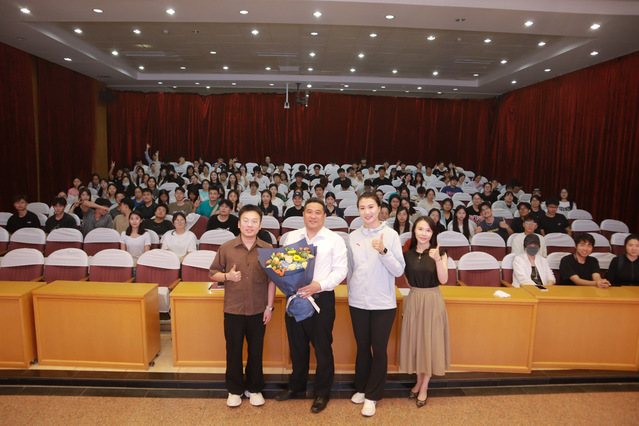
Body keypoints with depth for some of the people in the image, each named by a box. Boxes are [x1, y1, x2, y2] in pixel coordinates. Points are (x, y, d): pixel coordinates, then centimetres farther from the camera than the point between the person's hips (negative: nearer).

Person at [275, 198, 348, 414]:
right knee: (297, 345, 17)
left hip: (322, 298, -3)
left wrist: (319, 285, -21)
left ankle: (322, 392, 26)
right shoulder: (290, 237, 8)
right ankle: (296, 385, 37)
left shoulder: (335, 240, -3)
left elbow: (340, 270, -8)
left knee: (322, 347, 7)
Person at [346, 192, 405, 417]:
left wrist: (383, 251, -23)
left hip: (383, 303, -2)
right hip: (358, 302, 3)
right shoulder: (353, 236, 2)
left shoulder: (391, 234, -6)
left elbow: (399, 270, -10)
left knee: (379, 350, 6)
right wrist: (351, 293, 13)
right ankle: (361, 388, 34)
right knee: (362, 347, 15)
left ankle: (372, 396, 22)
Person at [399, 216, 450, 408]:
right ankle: (419, 381, 31)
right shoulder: (407, 254, 1)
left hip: (433, 301, -2)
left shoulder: (440, 253, -6)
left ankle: (424, 387, 22)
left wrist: (437, 259, -29)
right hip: (413, 300, 2)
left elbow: (443, 280, -18)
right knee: (415, 340, 10)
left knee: (430, 341, 5)